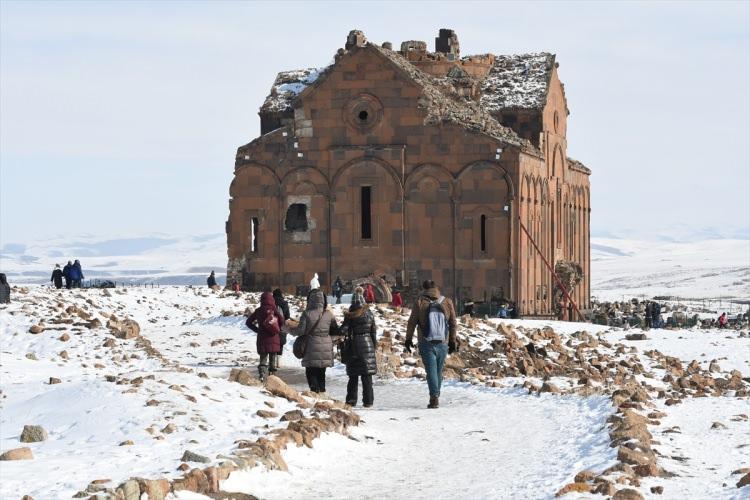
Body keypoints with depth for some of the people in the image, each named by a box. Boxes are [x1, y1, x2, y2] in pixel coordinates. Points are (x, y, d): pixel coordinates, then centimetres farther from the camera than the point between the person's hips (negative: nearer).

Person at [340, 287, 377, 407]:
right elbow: (374, 332, 4)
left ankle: (352, 399, 6)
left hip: (354, 345, -2)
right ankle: (368, 400, 4)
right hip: (368, 345, 2)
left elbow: (343, 331, -13)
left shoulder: (350, 316, -8)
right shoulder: (369, 314, 0)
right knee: (367, 376, 5)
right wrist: (374, 345, 13)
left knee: (353, 376, 7)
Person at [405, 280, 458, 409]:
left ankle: (434, 396, -20)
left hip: (426, 343, -3)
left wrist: (408, 339, 8)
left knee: (431, 370, -5)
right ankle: (436, 396, 18)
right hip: (443, 343, 3)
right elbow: (453, 324, 10)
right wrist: (453, 341, 18)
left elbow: (411, 323, 0)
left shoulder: (419, 302, -2)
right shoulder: (447, 303, 7)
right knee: (439, 371, 13)